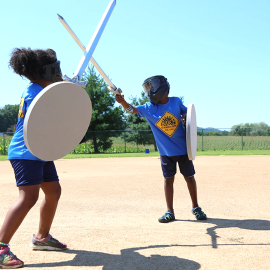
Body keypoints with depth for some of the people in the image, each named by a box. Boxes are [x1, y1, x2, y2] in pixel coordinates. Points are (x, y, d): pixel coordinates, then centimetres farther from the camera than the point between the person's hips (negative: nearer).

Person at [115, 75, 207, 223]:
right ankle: (170, 211, 15)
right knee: (168, 179, 5)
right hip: (166, 151, 0)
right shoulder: (149, 108, -5)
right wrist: (123, 101, -36)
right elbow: (132, 109, -17)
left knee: (189, 177, 9)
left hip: (183, 148, 0)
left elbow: (186, 114, 11)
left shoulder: (176, 101, -4)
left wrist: (186, 121, -9)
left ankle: (195, 208, 26)